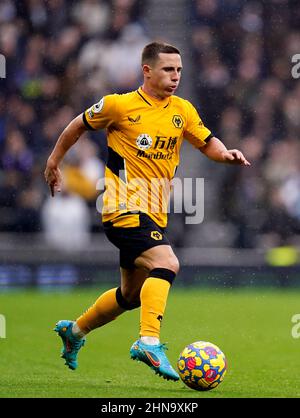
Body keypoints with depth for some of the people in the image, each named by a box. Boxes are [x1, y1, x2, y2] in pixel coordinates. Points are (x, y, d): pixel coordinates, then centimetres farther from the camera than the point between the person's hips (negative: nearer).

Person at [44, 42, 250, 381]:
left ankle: (74, 331, 38)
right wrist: (54, 162, 16)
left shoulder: (182, 110, 8)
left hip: (155, 214, 7)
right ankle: (149, 341, -32)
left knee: (132, 295, 18)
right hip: (125, 209, -7)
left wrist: (227, 154, -9)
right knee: (166, 263, -29)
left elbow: (208, 144, 13)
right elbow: (79, 126, 7)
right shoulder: (120, 105, -7)